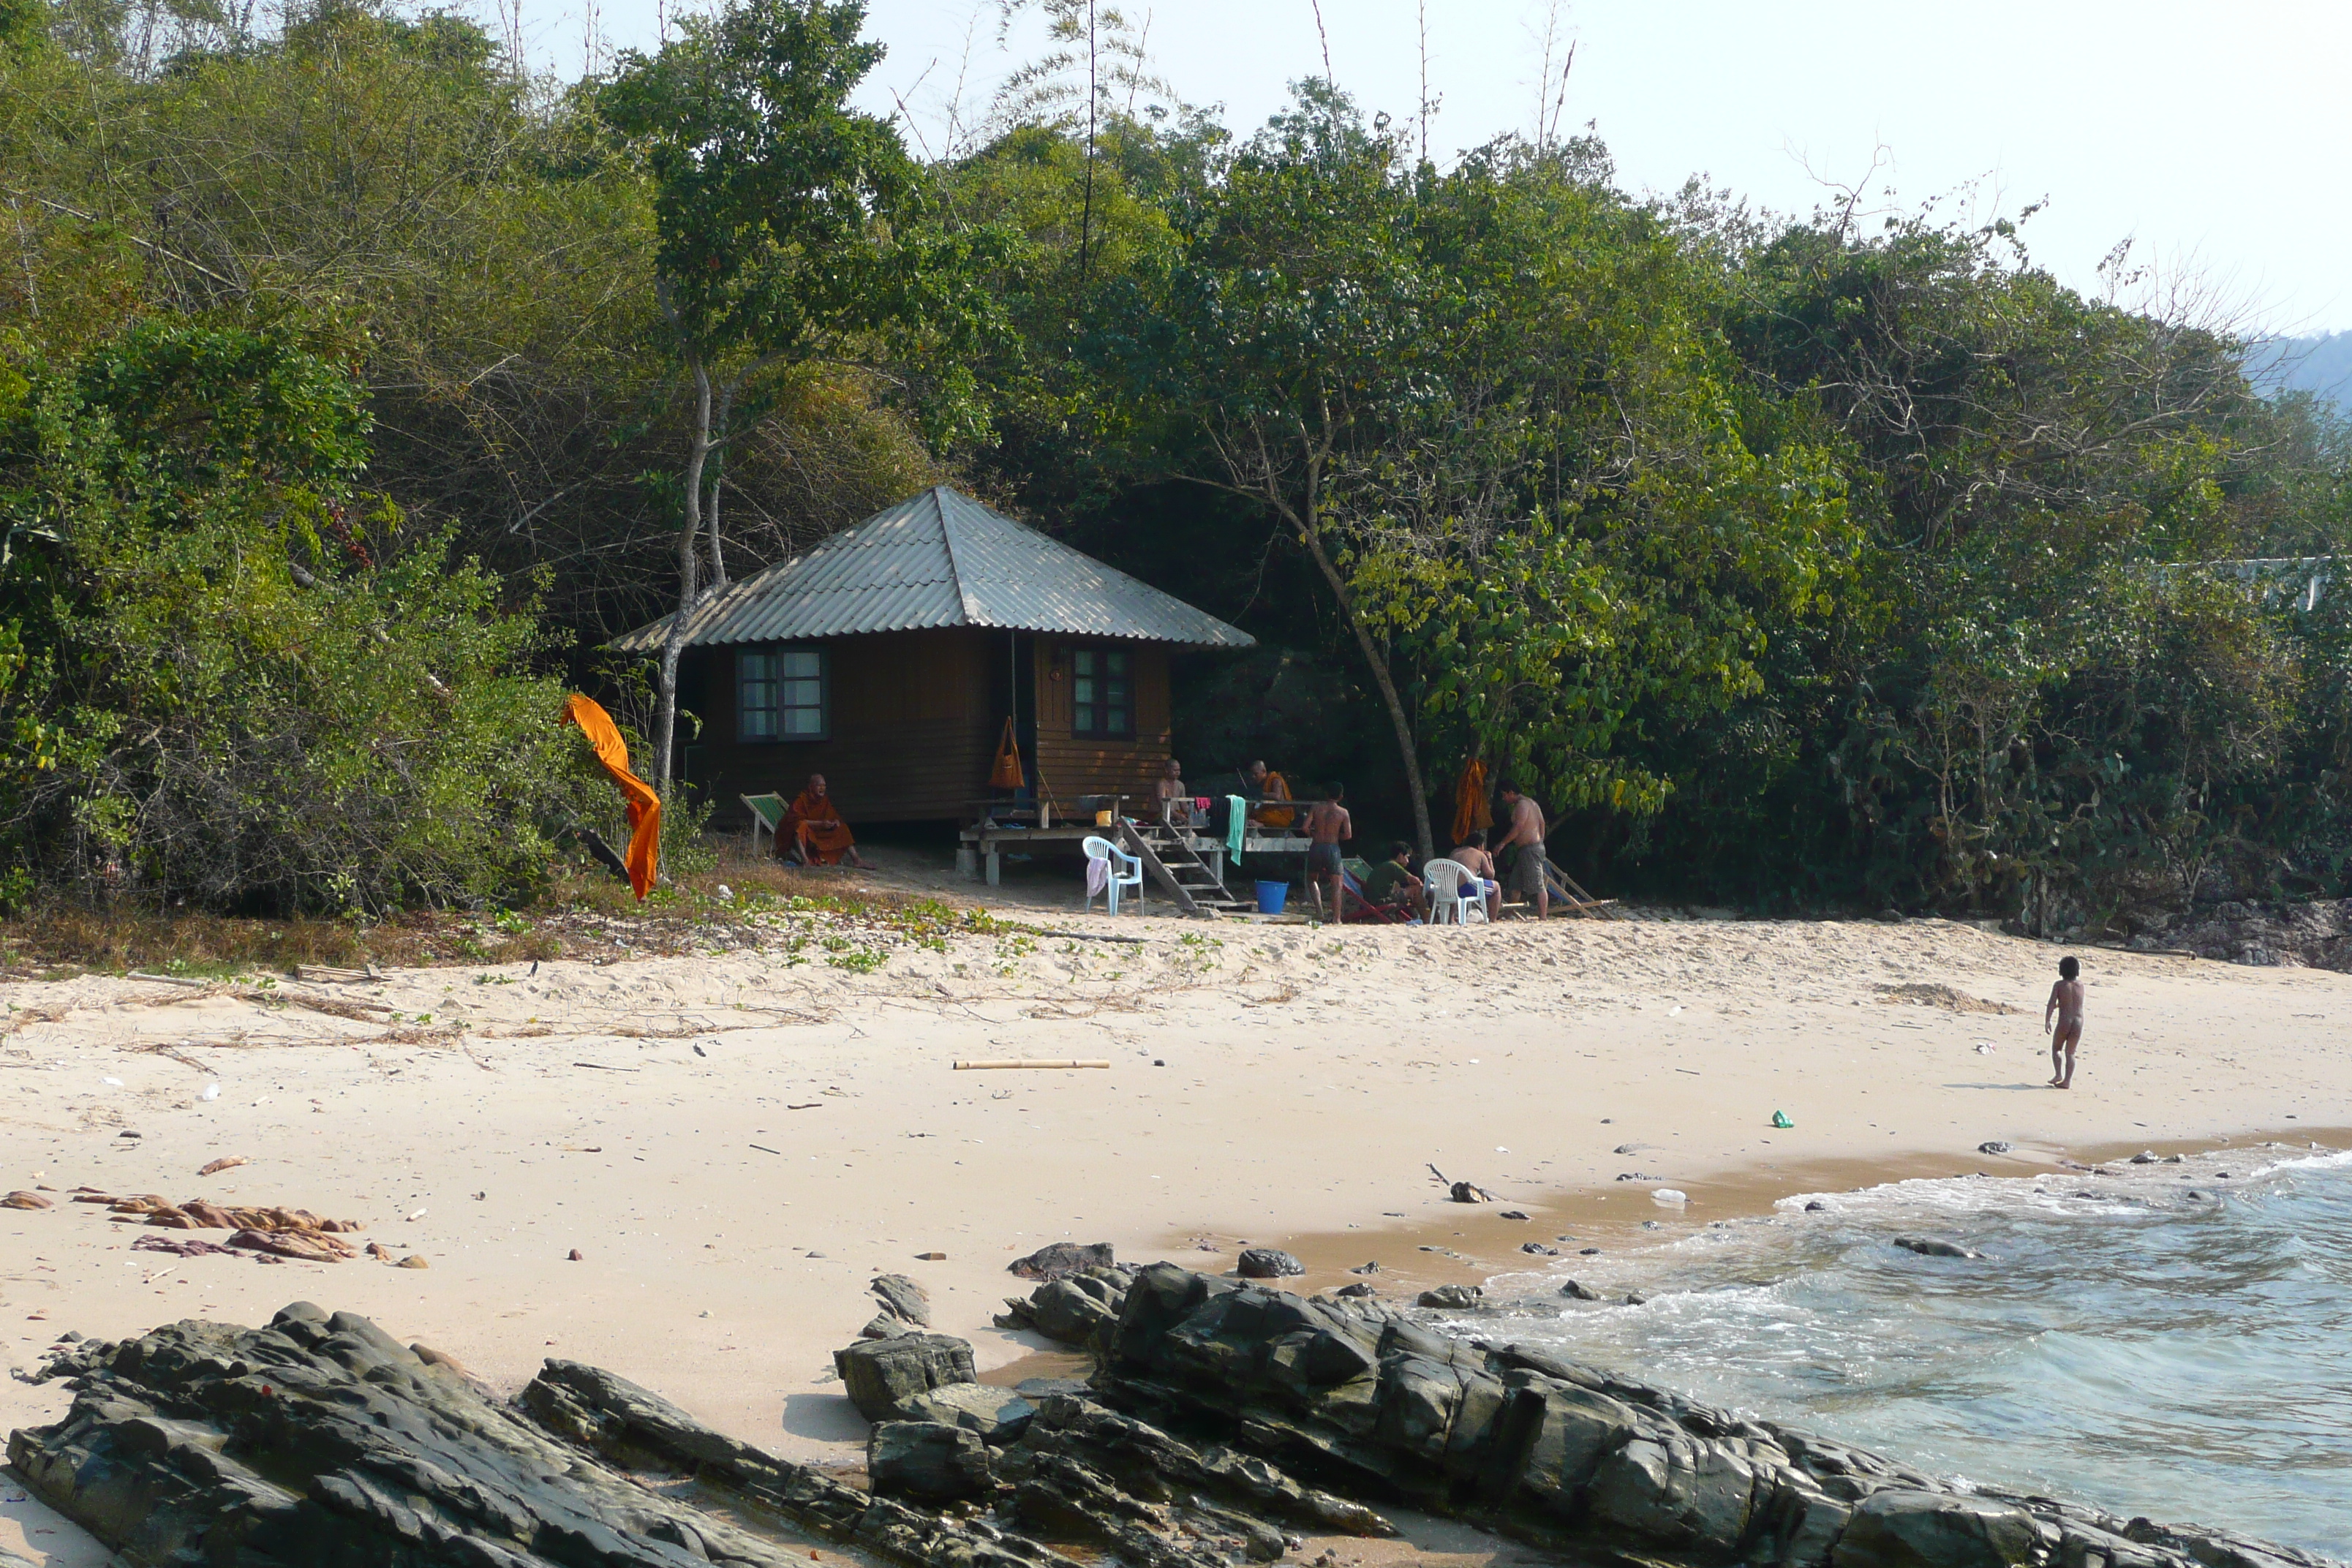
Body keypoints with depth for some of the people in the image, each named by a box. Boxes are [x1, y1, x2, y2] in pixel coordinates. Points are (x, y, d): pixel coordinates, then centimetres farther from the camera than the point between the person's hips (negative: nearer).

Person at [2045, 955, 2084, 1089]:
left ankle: (2058, 1074, -2)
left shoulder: (2059, 985, -2)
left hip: (2064, 1021, -3)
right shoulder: (2080, 985, 9)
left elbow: (2051, 1004, -8)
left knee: (2056, 1049, 15)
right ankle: (2067, 1080, 4)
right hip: (2078, 1022, 3)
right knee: (2070, 1053, 10)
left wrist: (2047, 1021, -6)